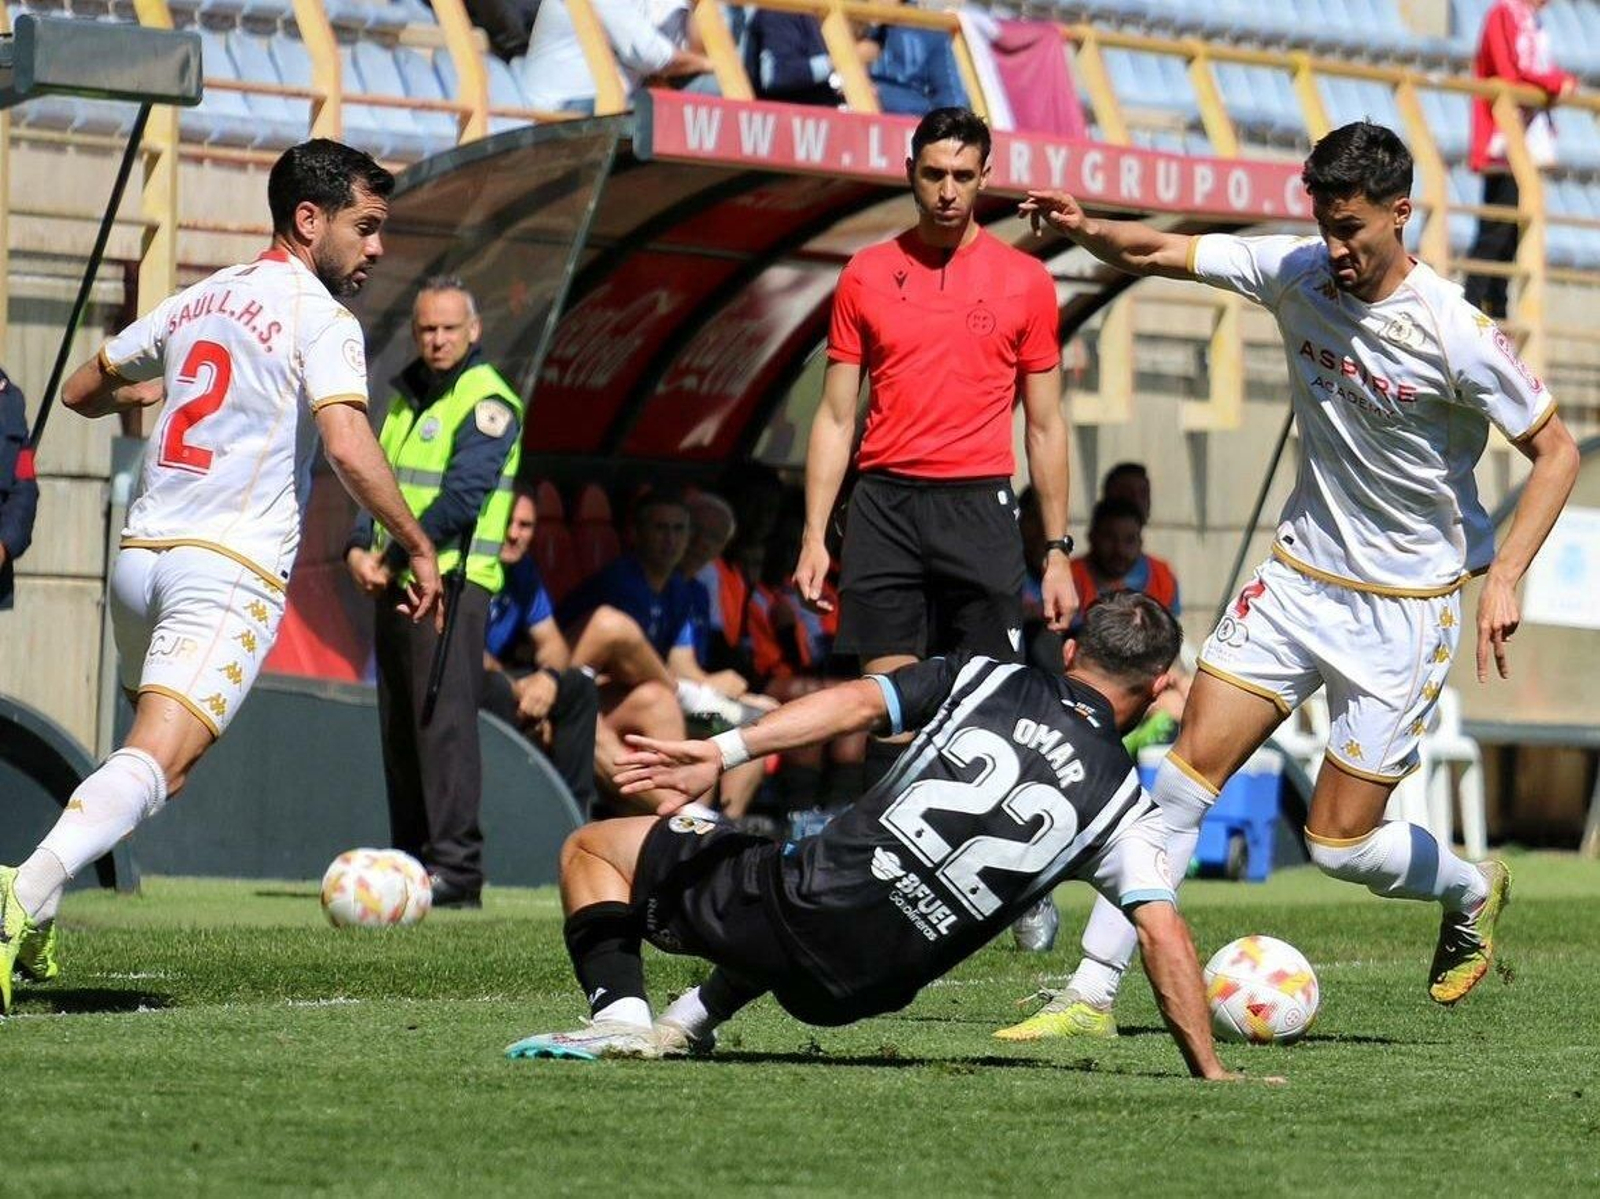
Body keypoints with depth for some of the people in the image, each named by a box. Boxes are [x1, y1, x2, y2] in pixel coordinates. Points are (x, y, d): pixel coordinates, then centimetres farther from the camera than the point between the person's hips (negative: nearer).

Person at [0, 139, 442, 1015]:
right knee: (155, 764, -18)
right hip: (230, 573, -8)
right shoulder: (320, 319, -5)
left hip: (142, 553, 8)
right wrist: (418, 547, -8)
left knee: (158, 758, 24)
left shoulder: (195, 302, 18)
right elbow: (348, 448, -18)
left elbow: (81, 392, 28)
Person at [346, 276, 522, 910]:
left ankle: (457, 867, -16)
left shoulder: (487, 402, -8)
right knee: (398, 726, 9)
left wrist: (395, 557, -13)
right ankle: (413, 858, 15)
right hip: (395, 581, 9)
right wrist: (360, 547, 0)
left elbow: (461, 499, -16)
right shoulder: (407, 396, 19)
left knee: (443, 719, -14)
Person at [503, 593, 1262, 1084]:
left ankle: (620, 1016, -5)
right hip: (864, 986, 3)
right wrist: (1208, 1070, -3)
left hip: (813, 908, -3)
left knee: (592, 850, 18)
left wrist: (727, 750, -11)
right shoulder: (1124, 804, 4)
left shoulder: (985, 680, 5)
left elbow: (858, 702, -6)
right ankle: (690, 1023, 23)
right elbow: (1163, 934, -7)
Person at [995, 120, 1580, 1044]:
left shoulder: (1456, 335, -19)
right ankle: (1092, 994, -5)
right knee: (1189, 771, -8)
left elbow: (1557, 449, -10)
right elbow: (1156, 252, 0)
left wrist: (1504, 578, -19)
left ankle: (1472, 891, 30)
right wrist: (1086, 231, -23)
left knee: (1341, 843, -3)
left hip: (1406, 609, -4)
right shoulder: (1297, 274, -5)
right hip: (1300, 576, 4)